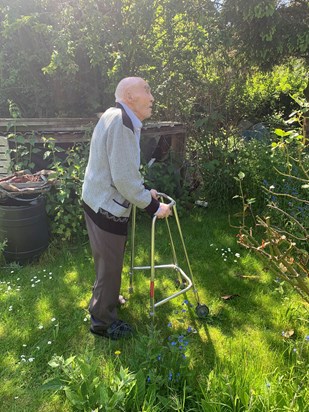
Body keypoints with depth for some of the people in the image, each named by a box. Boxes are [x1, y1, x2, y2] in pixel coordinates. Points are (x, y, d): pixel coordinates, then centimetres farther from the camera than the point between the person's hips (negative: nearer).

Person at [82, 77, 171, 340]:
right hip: (106, 207, -10)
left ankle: (105, 300, 48)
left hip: (103, 202, 10)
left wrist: (144, 190, 15)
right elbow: (124, 177, -26)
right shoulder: (120, 123, -22)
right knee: (110, 265, 5)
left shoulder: (120, 119, 11)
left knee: (109, 261, 26)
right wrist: (152, 206, -17)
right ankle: (103, 322, 25)